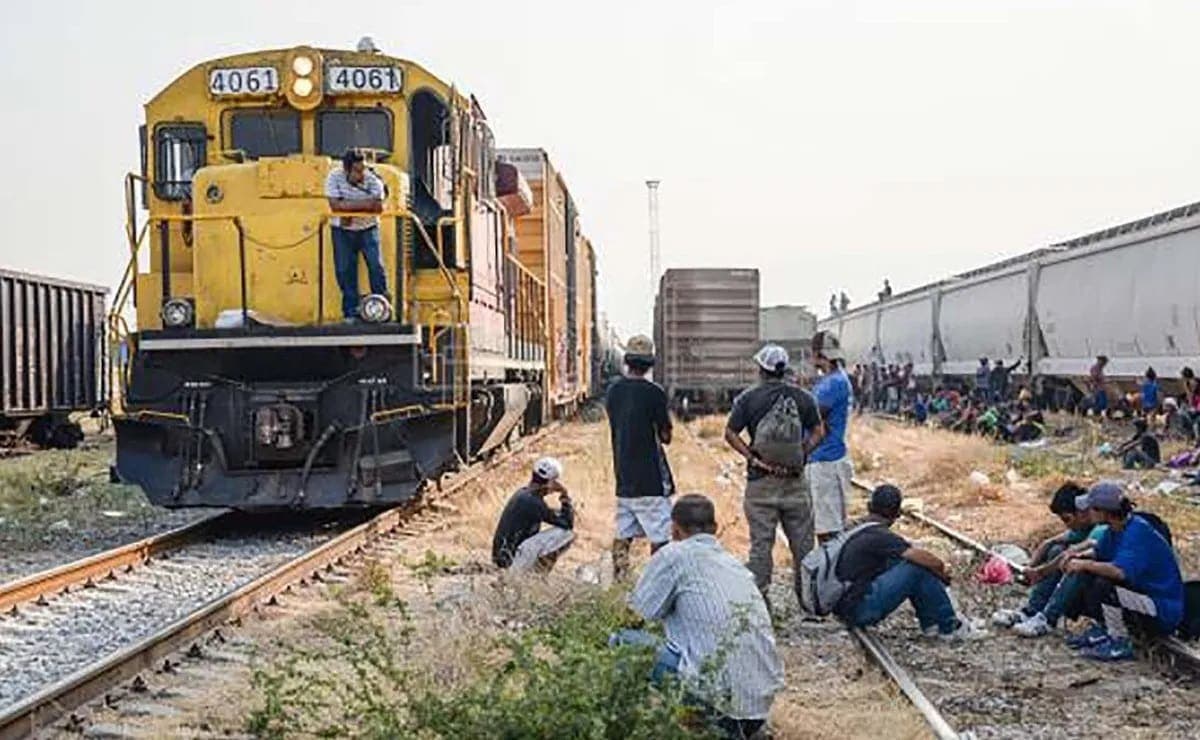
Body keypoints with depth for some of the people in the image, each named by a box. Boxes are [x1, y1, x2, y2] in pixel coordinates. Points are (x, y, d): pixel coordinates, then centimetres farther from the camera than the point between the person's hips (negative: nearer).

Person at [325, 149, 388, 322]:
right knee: (345, 270, 0)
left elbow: (378, 207, -26)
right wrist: (363, 204, -24)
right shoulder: (334, 177, -15)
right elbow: (335, 205, -24)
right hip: (343, 230, 0)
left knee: (376, 266, -9)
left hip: (368, 228, 0)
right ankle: (351, 312, 9)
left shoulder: (373, 180, -15)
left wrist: (348, 206, -30)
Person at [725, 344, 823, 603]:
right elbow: (817, 433, 2)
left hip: (760, 478, -1)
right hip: (795, 478, 1)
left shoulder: (748, 398, -2)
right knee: (802, 542, 10)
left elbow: (730, 433, -6)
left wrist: (753, 458, -7)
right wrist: (802, 454, 1)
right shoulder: (802, 397, 3)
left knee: (761, 543, 4)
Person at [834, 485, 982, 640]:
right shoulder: (880, 536, -15)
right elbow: (928, 560, -20)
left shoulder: (858, 530, 12)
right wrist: (942, 573, 1)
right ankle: (950, 627, 1)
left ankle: (930, 622, 17)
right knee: (919, 567, -13)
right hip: (858, 610, -9)